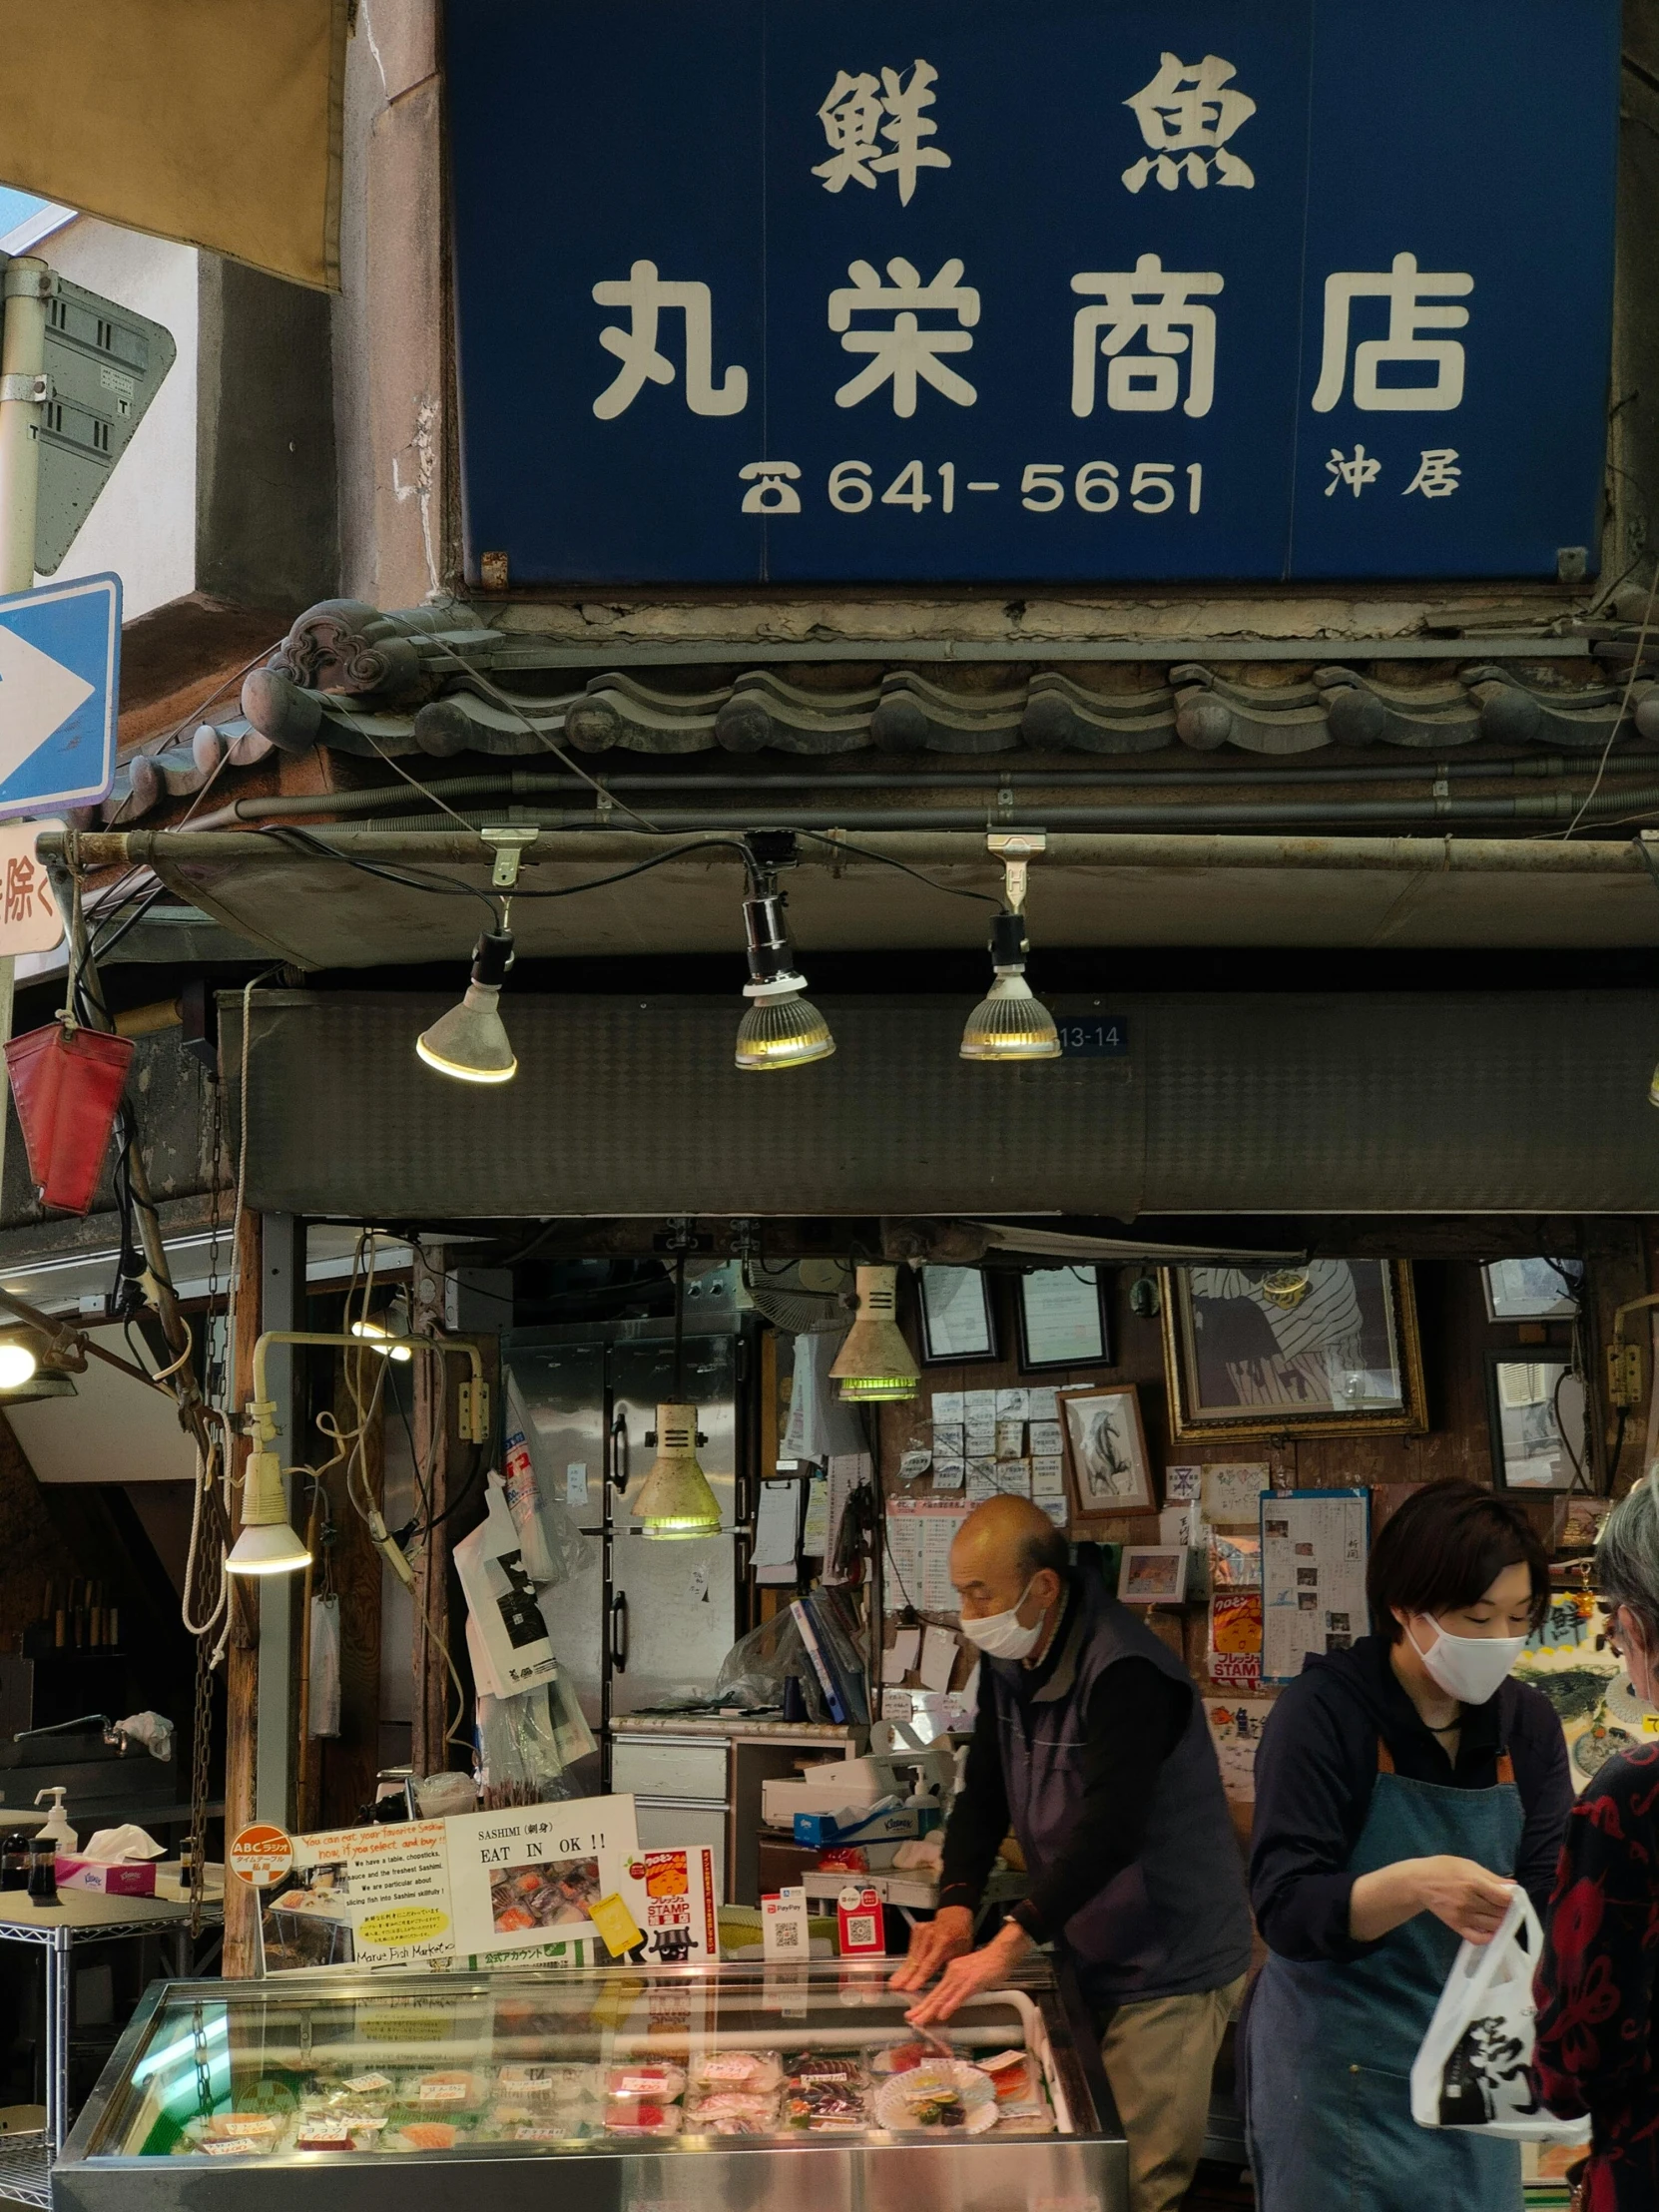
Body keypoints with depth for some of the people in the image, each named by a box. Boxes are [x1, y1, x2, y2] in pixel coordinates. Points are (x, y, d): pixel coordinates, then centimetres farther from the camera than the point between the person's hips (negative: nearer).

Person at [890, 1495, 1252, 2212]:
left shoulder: (1125, 1673, -25)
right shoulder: (1009, 1658, 3)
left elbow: (1109, 1828, -34)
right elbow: (984, 1793, 8)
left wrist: (1009, 1943, -38)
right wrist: (956, 1904, -8)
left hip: (1168, 1968, -8)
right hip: (1089, 1957, 8)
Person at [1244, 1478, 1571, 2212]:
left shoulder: (1527, 1722, 1)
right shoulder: (1324, 1711, -15)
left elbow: (1550, 1896, -4)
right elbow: (1285, 1908, -21)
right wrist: (1415, 1884, -38)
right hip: (1340, 2074, -5)